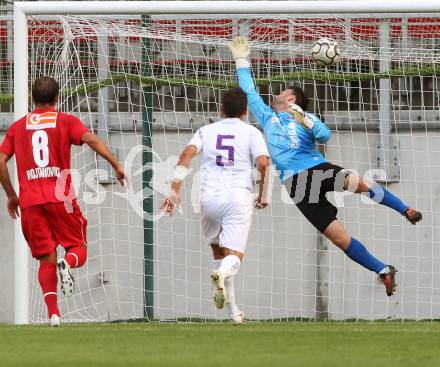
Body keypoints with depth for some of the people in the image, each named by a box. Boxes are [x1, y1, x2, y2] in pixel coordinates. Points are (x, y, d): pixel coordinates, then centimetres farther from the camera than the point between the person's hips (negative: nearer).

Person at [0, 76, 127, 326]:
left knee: (46, 260, 7)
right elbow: (91, 139, -11)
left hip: (30, 202, 2)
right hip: (61, 199, -2)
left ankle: (53, 313, -8)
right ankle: (68, 264, -27)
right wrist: (116, 165, -14)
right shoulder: (66, 121, 6)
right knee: (79, 249, 9)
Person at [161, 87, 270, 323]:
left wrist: (175, 190, -5)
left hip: (209, 198, 2)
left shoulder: (207, 130, 14)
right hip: (238, 197, -2)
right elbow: (263, 163, -8)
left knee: (218, 250, 22)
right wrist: (263, 195, 6)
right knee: (234, 256, -3)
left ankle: (232, 310, 17)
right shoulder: (251, 132, 8)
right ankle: (222, 273, -42)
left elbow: (186, 154, -2)